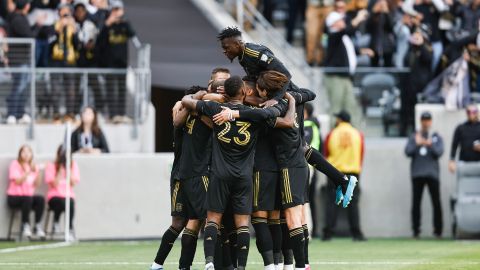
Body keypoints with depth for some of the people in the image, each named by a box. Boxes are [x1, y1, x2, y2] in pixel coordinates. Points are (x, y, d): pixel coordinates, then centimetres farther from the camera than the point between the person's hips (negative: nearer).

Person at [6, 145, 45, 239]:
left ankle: (38, 226, -22)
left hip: (29, 195, 5)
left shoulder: (33, 166, 11)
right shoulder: (15, 164, -3)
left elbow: (36, 184, 4)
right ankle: (25, 226, -27)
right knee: (28, 199, -36)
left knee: (41, 199, -26)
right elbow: (18, 181, -15)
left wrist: (38, 172, -11)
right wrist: (27, 172, -27)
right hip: (14, 197, -5)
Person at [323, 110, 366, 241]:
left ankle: (328, 233, -2)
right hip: (353, 172, 1)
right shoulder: (358, 135, 2)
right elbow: (361, 155, 7)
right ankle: (356, 233, -4)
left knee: (331, 202, 2)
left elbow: (326, 154, 7)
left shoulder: (331, 135, 0)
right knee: (353, 203, 1)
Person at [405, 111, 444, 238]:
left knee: (436, 203, -5)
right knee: (416, 203, -2)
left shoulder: (437, 137, 12)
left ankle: (438, 230, -1)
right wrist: (417, 144, -15)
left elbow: (439, 152, -2)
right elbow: (408, 152, 1)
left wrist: (430, 144, -19)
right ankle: (415, 230, 1)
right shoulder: (413, 137, 13)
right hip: (417, 174, 1)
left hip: (432, 174, -1)